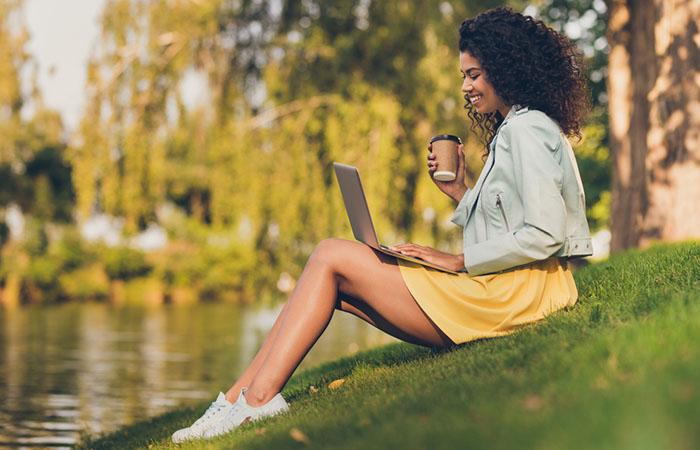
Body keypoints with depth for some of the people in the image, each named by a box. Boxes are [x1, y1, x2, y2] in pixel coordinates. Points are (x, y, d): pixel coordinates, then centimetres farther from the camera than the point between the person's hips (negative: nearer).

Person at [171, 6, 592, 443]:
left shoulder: (528, 129, -8)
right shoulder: (513, 130, 23)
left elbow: (544, 235, -19)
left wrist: (460, 260, -14)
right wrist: (460, 193, 10)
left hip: (512, 293, -10)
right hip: (491, 291, 10)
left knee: (332, 257, -9)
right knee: (332, 280, 3)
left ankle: (256, 400, -13)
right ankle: (238, 400, -5)